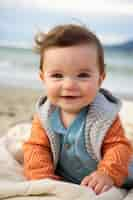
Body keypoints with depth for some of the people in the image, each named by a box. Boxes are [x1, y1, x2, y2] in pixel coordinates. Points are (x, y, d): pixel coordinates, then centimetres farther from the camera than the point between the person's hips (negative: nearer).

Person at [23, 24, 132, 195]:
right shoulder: (45, 115, -14)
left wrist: (107, 174, -35)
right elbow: (37, 148, -10)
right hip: (60, 182, 3)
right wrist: (43, 178, -25)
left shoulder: (104, 115, -20)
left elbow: (119, 147, -18)